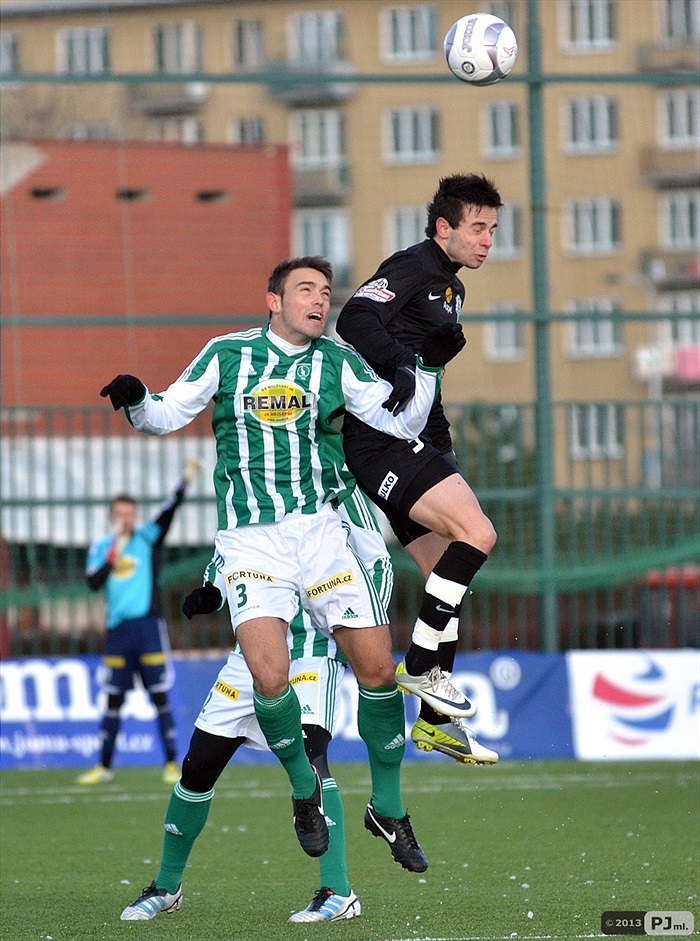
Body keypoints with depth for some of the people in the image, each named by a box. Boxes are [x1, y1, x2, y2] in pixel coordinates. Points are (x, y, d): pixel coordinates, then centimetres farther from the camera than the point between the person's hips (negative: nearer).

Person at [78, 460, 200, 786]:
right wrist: (113, 554, -9)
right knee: (113, 700, 7)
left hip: (148, 627, -3)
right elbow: (93, 582, -1)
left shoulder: (147, 538, 4)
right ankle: (105, 767, 13)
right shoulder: (101, 546, 11)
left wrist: (185, 481, -26)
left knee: (160, 698, -3)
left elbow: (168, 512, -12)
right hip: (117, 630, 3)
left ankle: (171, 763, 0)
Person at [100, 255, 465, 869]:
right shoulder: (228, 354, 7)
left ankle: (388, 808, 15)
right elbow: (166, 416, 9)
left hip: (321, 530, 2)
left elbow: (403, 422, 4)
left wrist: (429, 365, -10)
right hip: (250, 539, -2)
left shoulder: (337, 363, 9)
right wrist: (137, 402, -12)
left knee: (377, 668, -4)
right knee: (269, 676, -20)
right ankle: (304, 785, 8)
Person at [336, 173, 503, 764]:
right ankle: (421, 665, -12)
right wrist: (401, 365, -38)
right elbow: (355, 320, -23)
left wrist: (443, 445, 26)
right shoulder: (412, 267, -8)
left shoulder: (450, 289, 22)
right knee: (476, 534, -21)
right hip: (383, 442, -10)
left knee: (448, 571, 8)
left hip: (416, 445, 10)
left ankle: (436, 720, 12)